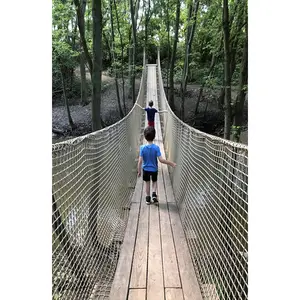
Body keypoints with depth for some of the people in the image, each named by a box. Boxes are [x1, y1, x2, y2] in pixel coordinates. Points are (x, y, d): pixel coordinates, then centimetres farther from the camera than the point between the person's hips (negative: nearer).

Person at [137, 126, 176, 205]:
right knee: (154, 181, 23)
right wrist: (171, 163, -12)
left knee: (147, 183, 19)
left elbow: (140, 161, -17)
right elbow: (161, 160, -23)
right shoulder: (156, 147, -20)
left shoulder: (142, 148, -18)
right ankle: (154, 193, 2)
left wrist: (139, 171, -6)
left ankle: (148, 198, 26)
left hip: (145, 169, 1)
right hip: (154, 169, 0)